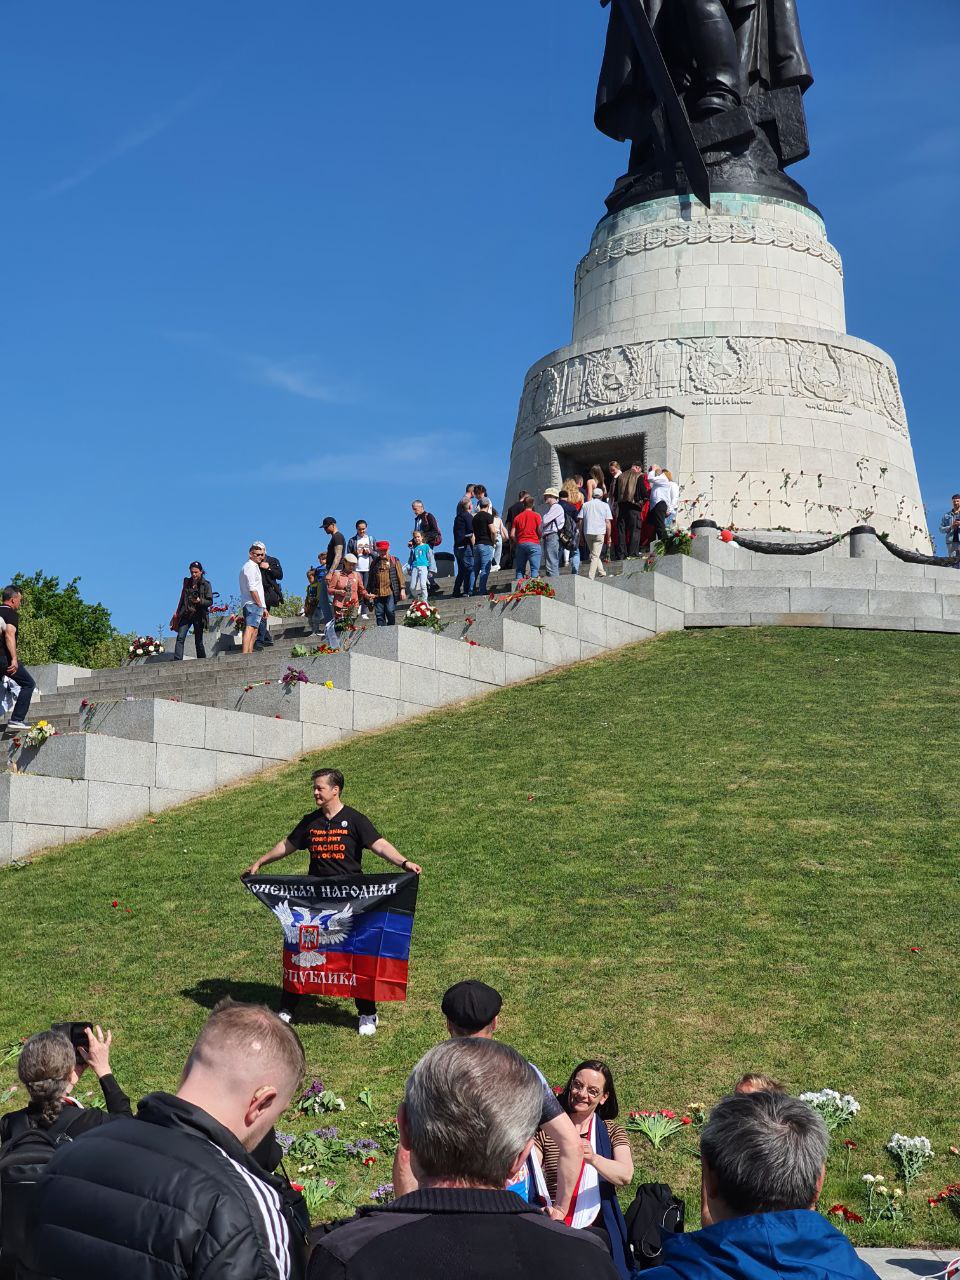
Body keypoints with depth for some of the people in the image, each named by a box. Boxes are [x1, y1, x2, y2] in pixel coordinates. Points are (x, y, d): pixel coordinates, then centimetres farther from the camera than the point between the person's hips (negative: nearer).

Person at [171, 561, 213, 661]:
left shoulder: (206, 585, 2)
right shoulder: (187, 582, 14)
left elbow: (210, 601, -2)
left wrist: (200, 601, -20)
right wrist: (177, 612, 19)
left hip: (198, 615, -3)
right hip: (186, 614, 3)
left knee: (198, 641, 0)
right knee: (180, 637, -13)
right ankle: (177, 660, -20)